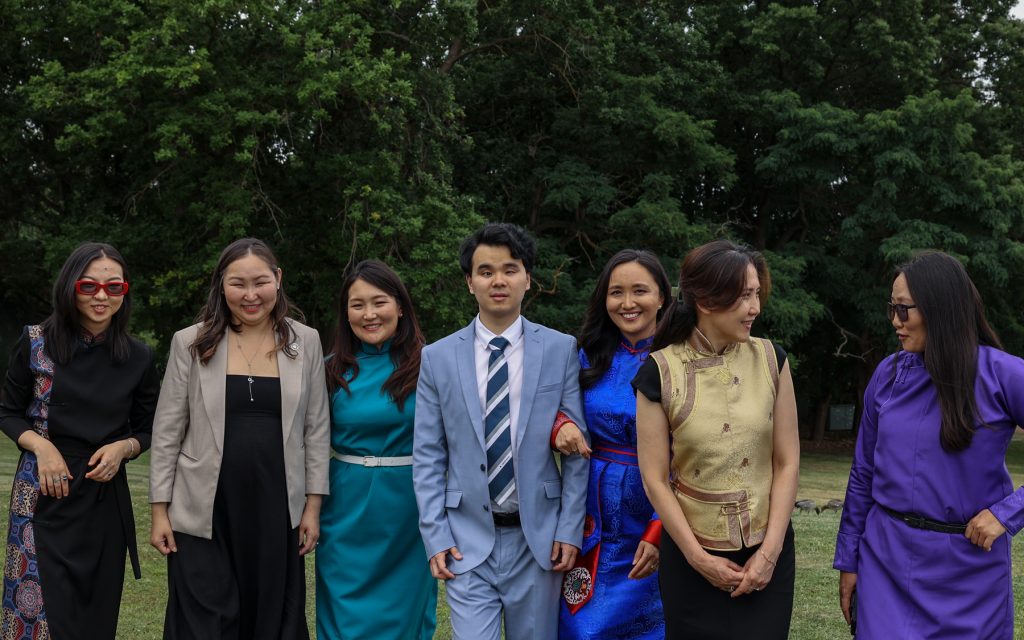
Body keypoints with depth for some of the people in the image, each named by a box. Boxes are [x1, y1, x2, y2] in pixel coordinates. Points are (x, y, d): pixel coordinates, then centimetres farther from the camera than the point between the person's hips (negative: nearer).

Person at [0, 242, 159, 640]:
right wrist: (40, 445, -12)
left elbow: (147, 429, 11)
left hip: (106, 497, 2)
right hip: (44, 494, -2)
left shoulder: (138, 358, 1)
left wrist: (123, 448, -10)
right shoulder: (36, 343, -2)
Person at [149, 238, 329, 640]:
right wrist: (160, 510, 0)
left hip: (277, 512, 1)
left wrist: (313, 504, 3)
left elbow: (317, 428, 5)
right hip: (205, 515, -1)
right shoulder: (191, 343, -1)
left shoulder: (305, 342, 2)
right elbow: (167, 432, 2)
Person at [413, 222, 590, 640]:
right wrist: (435, 537, -4)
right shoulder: (437, 358, 1)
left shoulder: (561, 350, -1)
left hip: (538, 536, 1)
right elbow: (427, 457, 2)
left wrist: (570, 529, -4)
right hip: (467, 540, 0)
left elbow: (577, 447, 0)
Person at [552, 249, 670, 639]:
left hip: (652, 523, -3)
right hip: (593, 523, 3)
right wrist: (559, 428, -10)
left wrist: (659, 531, -19)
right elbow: (565, 415, 14)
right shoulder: (590, 357, 4)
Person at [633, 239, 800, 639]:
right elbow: (655, 479, -7)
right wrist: (699, 558, -8)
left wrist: (770, 551, -6)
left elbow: (787, 463, -1)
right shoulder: (660, 372, -9)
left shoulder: (771, 360, -3)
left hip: (766, 554, 1)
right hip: (691, 557, -1)